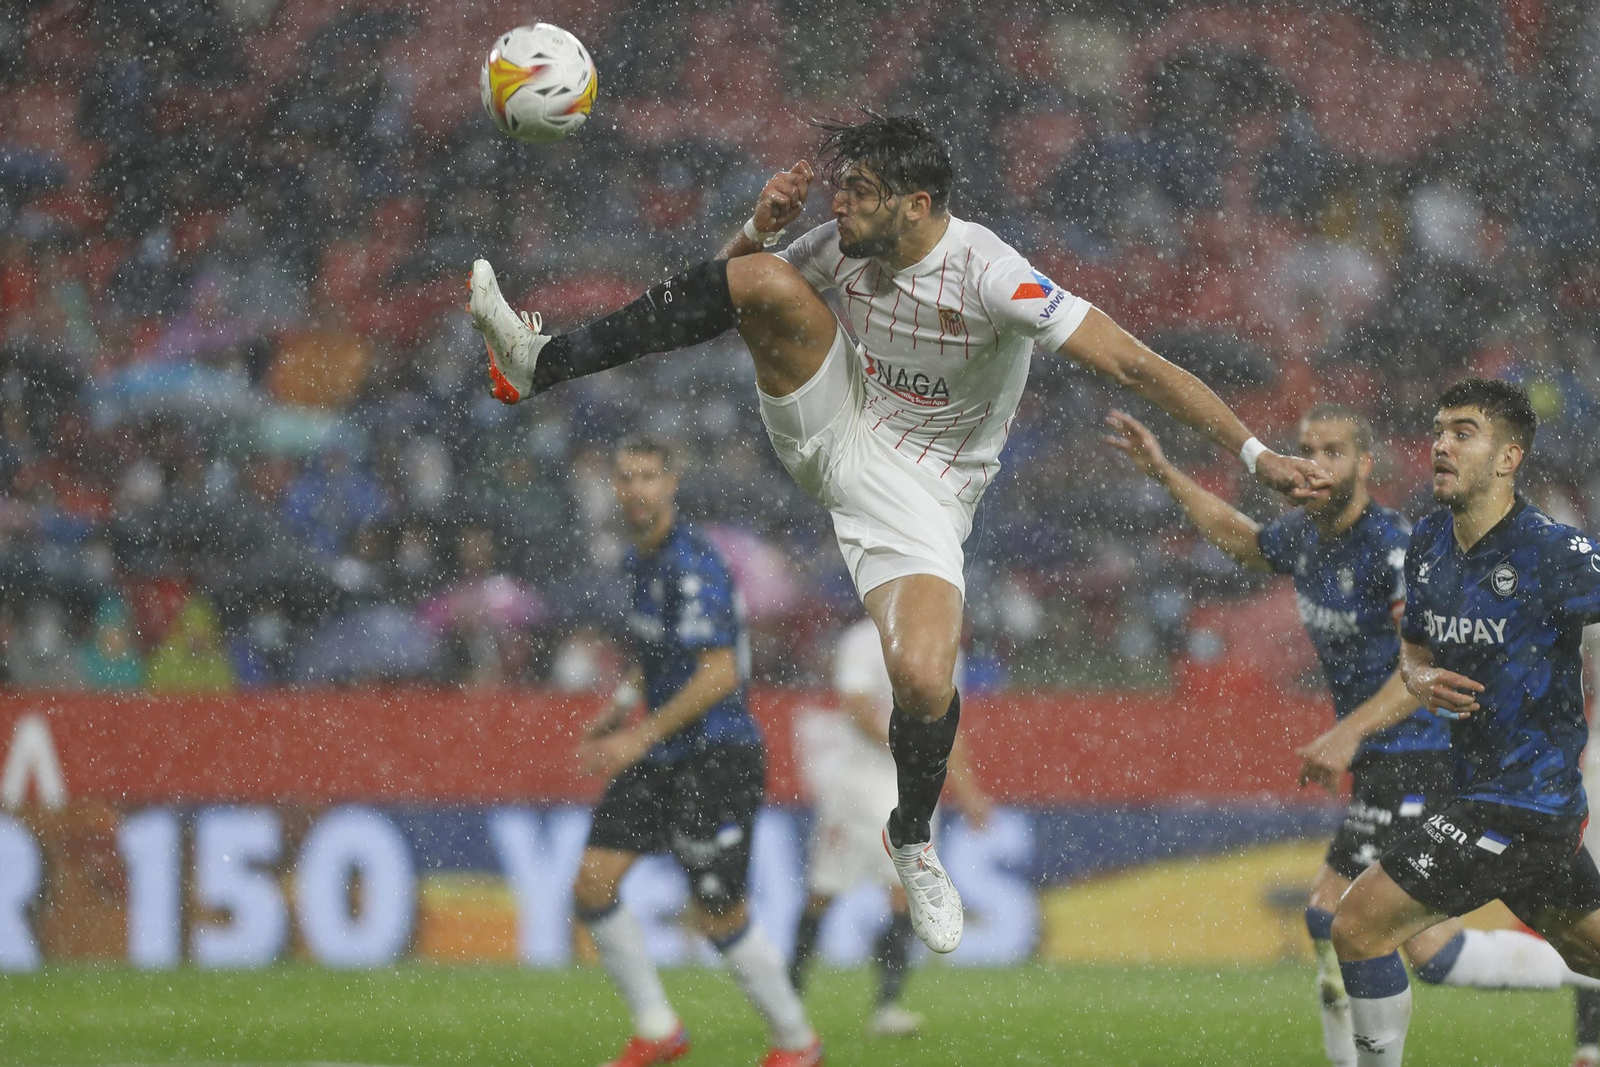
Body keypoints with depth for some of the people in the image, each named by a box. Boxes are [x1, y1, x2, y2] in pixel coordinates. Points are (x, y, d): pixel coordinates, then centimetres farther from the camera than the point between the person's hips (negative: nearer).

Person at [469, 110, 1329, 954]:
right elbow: (730, 286, 11)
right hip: (831, 430, 4)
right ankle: (539, 364, -18)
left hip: (919, 488, -4)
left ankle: (912, 839, 11)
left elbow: (1132, 364, -29)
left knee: (924, 683, -25)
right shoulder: (847, 247, -7)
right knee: (769, 281, -21)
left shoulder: (988, 276, -26)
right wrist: (761, 227, -13)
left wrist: (1253, 454, -35)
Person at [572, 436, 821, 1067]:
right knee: (593, 885, -1)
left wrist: (641, 736, -24)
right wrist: (619, 708, 17)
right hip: (660, 758, 9)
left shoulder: (692, 566, -19)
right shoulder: (640, 559, 10)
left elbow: (718, 673, -25)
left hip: (717, 756, -9)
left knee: (718, 916, -2)